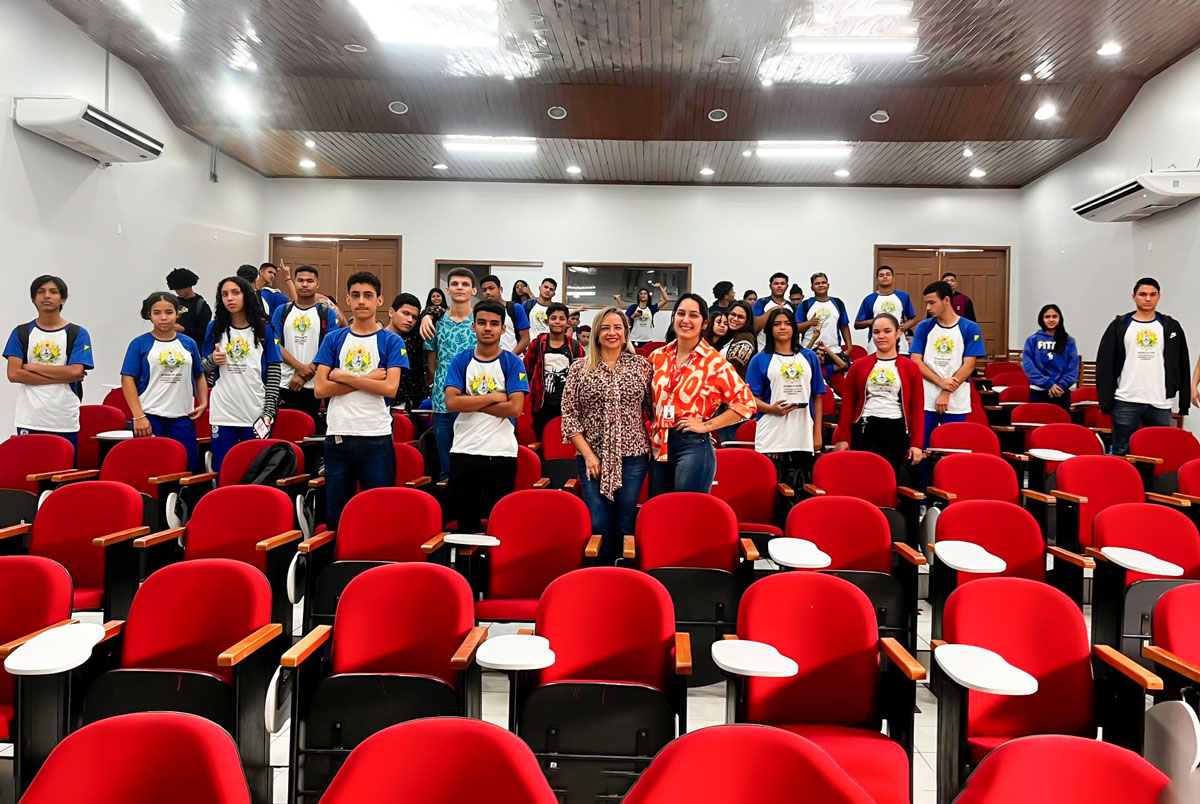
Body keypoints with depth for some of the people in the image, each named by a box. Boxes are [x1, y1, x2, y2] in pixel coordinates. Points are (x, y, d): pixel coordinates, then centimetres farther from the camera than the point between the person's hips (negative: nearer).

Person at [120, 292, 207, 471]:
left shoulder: (188, 343, 9)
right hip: (149, 417, -2)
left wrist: (203, 402, 4)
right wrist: (138, 416, -9)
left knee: (188, 469, 4)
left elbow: (199, 376, 18)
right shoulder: (140, 343, 1)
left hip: (182, 417, 3)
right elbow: (128, 379, -2)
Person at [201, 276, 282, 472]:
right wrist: (212, 360, -9)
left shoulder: (264, 329, 1)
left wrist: (269, 410, -7)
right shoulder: (215, 328, 7)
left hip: (256, 412, -2)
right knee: (222, 470, 6)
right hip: (222, 412, 2)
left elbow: (274, 372, -1)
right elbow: (205, 366, 15)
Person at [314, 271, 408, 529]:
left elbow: (390, 388, -11)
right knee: (335, 511, 10)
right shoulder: (334, 339, 9)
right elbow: (321, 389, -1)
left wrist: (342, 376, -7)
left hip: (377, 437, -2)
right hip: (337, 435, 2)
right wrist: (369, 378, -8)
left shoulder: (391, 341, 2)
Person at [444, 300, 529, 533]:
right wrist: (492, 396, -10)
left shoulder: (512, 363, 0)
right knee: (465, 520, 11)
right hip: (463, 451, 2)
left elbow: (515, 408, -12)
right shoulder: (460, 361, 5)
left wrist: (470, 402, -10)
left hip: (501, 453, -2)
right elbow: (451, 403, -8)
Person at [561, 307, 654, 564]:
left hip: (633, 456, 0)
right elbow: (569, 415, 1)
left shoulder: (642, 365, 5)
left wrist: (654, 446, 0)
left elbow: (653, 408, 10)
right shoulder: (579, 368, 3)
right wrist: (587, 454, -6)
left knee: (625, 525, 5)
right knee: (598, 525, 1)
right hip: (593, 457, 0)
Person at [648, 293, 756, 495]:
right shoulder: (658, 356, 7)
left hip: (694, 446, -5)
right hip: (659, 447, 5)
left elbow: (746, 403, -8)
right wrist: (652, 430, 7)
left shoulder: (714, 361, -7)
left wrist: (706, 425, -10)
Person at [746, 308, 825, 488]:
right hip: (771, 439, -2)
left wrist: (818, 433, 8)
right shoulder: (760, 360, 7)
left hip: (803, 438, 2)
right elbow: (751, 398, 1)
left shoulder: (809, 358, 14)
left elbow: (817, 397, 14)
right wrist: (772, 408, -18)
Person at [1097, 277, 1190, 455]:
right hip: (1126, 402, -2)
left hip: (1160, 403, 2)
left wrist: (1184, 401, 5)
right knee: (1121, 454, 3)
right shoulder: (1120, 326, 3)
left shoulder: (1171, 327, 9)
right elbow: (1105, 365, 0)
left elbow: (1182, 366, 10)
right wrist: (1106, 400, -6)